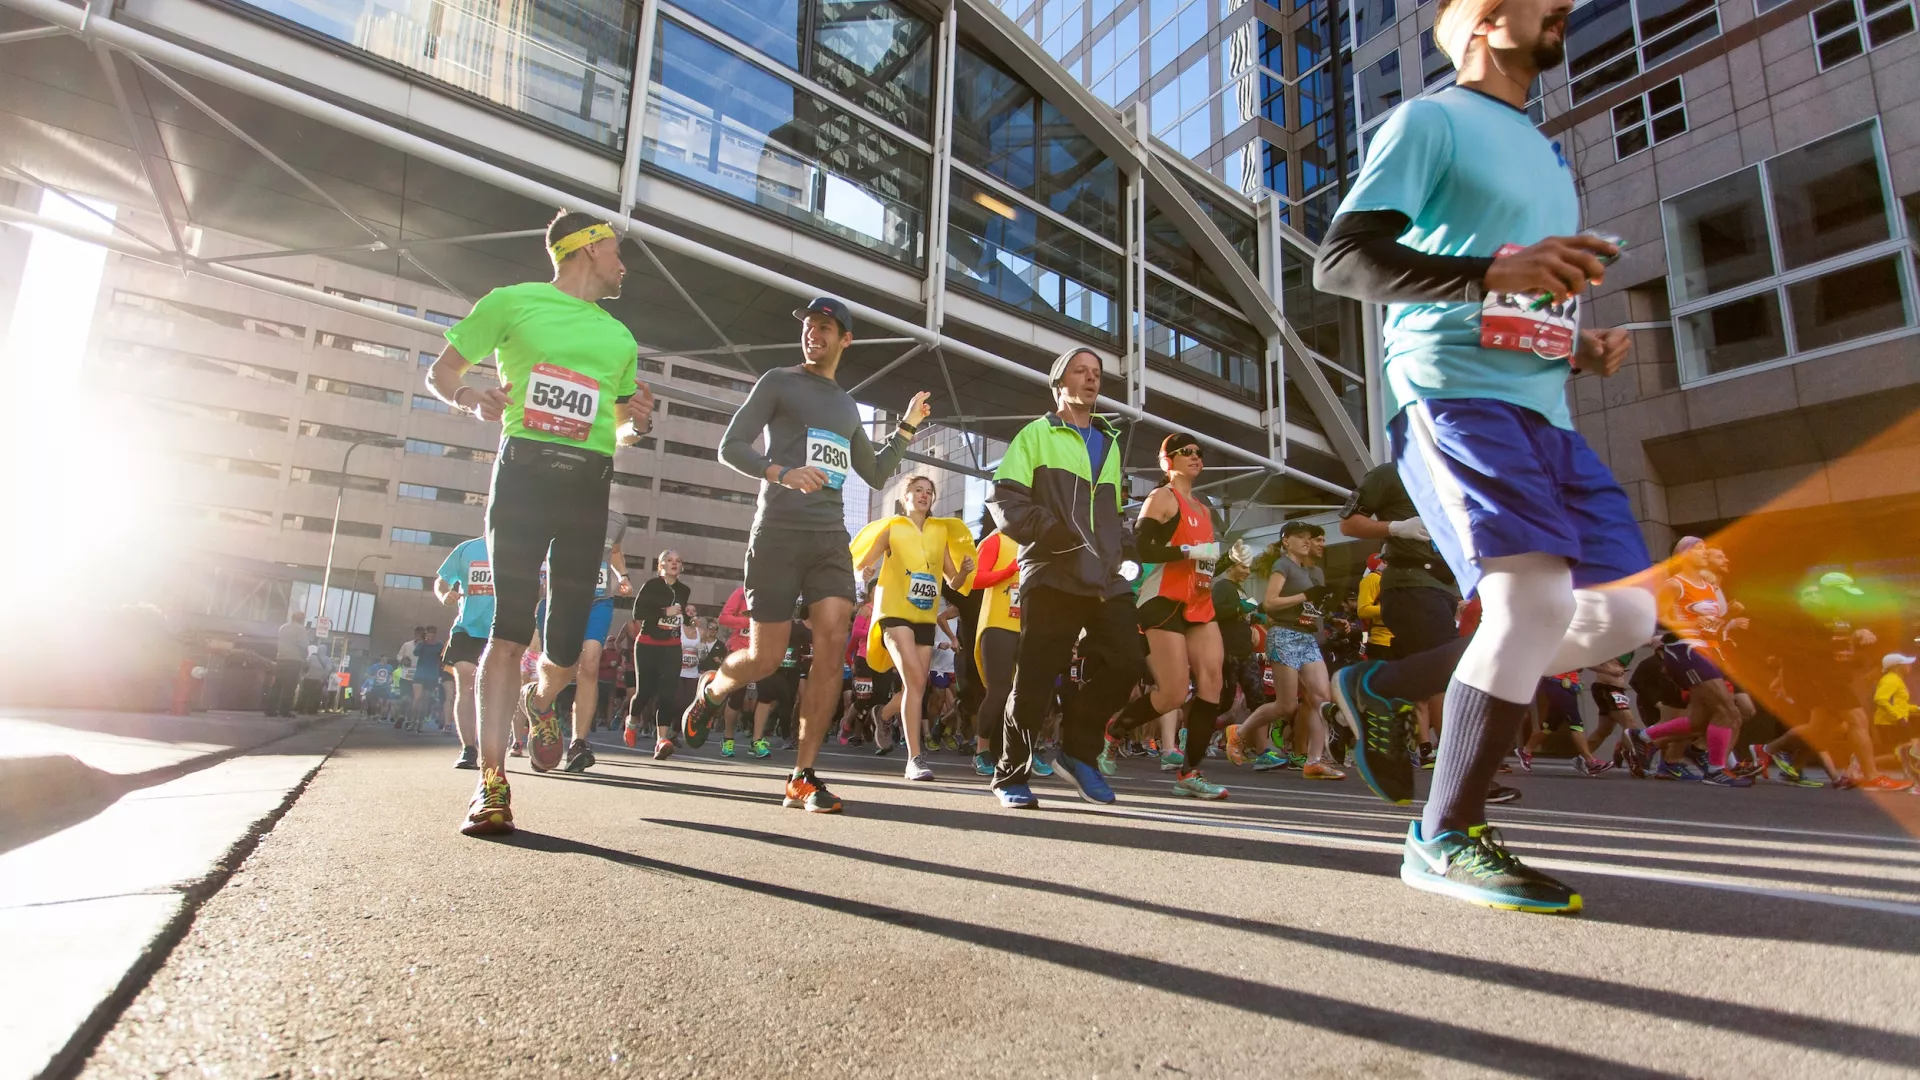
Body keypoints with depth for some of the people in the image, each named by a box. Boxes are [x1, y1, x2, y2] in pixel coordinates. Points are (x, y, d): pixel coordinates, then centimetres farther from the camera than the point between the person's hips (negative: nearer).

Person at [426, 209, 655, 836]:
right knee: (511, 625, -11)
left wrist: (636, 425, 4)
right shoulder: (510, 302, 10)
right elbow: (440, 373, 12)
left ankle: (540, 703, 33)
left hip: (588, 484, 4)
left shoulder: (620, 339, 23)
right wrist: (472, 401, -11)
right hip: (523, 469, -3)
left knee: (567, 640, -2)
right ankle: (492, 784, -6)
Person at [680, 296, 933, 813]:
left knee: (833, 644, -12)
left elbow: (876, 474, 26)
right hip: (778, 533, -4)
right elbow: (730, 446, -2)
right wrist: (782, 472, -18)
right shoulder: (778, 382, 6)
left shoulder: (847, 406, 21)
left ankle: (804, 778, -6)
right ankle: (712, 689, 32)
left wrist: (906, 428, 15)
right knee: (766, 658, -4)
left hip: (830, 538, 4)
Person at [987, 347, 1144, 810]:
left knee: (1125, 664, -7)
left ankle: (1079, 751, 12)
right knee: (1035, 677, -4)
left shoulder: (1110, 443, 26)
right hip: (1052, 575, -5)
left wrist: (1122, 550, 13)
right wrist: (1052, 532, -17)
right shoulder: (1037, 433, 7)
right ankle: (1011, 775, 11)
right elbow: (1006, 500, -4)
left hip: (1106, 579, 6)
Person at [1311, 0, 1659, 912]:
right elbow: (1338, 260, -12)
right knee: (1535, 595, -23)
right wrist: (1496, 269, -24)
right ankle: (1446, 838, -8)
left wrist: (1584, 349, 12)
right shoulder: (1430, 120, 2)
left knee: (1624, 614, 3)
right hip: (1453, 394, -9)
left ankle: (1394, 691, 14)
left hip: (1541, 410, 9)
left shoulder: (1545, 151, 28)